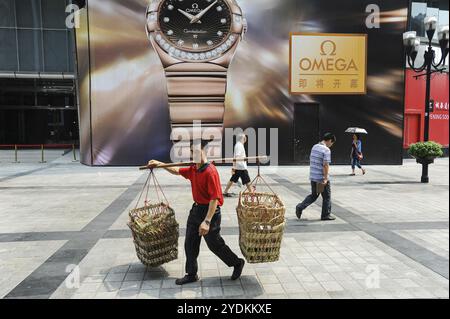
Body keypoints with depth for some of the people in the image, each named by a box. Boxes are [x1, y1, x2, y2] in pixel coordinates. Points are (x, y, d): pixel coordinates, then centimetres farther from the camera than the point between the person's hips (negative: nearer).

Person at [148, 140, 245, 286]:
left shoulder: (210, 171, -24)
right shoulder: (193, 169, 3)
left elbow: (215, 199, -26)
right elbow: (177, 171, 22)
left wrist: (207, 221, -29)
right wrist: (160, 164, 15)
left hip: (209, 211, -8)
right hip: (196, 209, 9)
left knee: (215, 244, 6)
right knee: (190, 244, 13)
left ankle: (237, 263, 29)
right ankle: (191, 274, 29)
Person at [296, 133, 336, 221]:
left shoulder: (314, 147, 9)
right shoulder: (326, 150, -16)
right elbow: (325, 165, -21)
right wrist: (325, 178, -18)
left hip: (313, 177, 8)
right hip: (322, 178, -8)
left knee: (313, 195, 18)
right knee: (327, 197, 9)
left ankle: (300, 207, 6)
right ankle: (326, 215, 18)